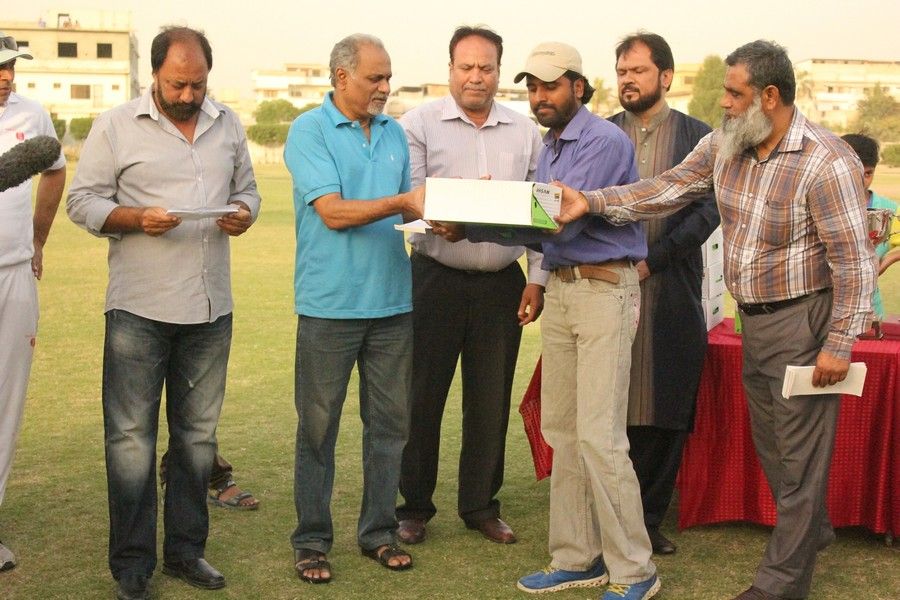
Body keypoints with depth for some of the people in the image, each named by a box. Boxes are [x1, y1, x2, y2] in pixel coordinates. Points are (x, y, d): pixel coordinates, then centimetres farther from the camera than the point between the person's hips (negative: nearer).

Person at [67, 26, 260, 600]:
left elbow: (247, 189, 19)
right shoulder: (116, 126, -2)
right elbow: (83, 201, -1)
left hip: (211, 308, 4)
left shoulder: (227, 124, 10)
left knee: (198, 433, 12)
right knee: (131, 437, -1)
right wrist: (137, 218, -18)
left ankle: (186, 548, 25)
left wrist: (242, 213, -4)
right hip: (140, 309, -4)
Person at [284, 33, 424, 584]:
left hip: (392, 301, 5)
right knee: (318, 427, 3)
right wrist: (403, 202, -17)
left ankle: (379, 532, 21)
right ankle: (312, 540, 13)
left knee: (389, 422, 9)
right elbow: (333, 211, -14)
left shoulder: (394, 132, 12)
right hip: (330, 304, -5)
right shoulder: (309, 131, -5)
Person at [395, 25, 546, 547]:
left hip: (502, 284, 3)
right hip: (436, 278, -2)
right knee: (423, 395, 4)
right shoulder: (420, 123, 0)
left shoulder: (526, 132, 8)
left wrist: (537, 279, 3)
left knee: (491, 400, 9)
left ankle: (481, 504, 22)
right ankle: (414, 505, 17)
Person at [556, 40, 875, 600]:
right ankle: (811, 530, 44)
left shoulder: (827, 163, -21)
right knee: (770, 443, 21)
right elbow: (666, 191, 4)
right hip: (755, 318, 8)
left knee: (801, 450, 2)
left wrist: (840, 343, -20)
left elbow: (854, 260, -20)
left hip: (803, 322, -8)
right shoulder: (724, 145, 1)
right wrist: (591, 202, -6)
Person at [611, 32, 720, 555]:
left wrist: (652, 258, -12)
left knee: (666, 414, 3)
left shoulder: (698, 137, 5)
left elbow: (709, 208, -4)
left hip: (672, 293, -1)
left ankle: (649, 518, 14)